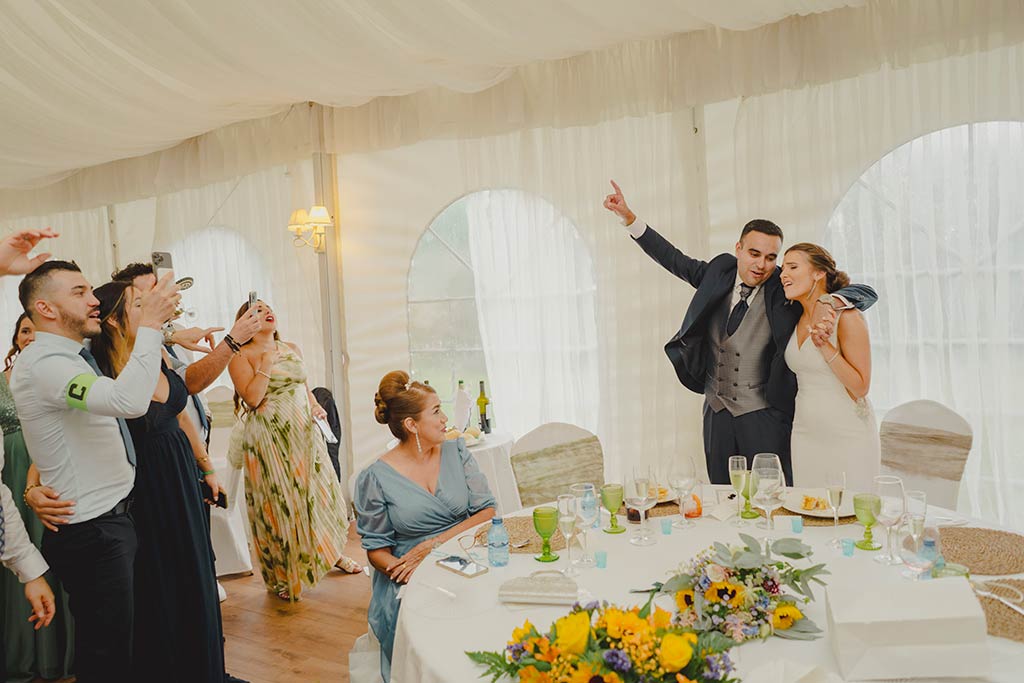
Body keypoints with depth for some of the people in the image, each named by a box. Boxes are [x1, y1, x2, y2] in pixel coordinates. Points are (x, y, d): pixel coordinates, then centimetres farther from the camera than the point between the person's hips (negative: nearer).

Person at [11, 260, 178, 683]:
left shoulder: (74, 357, 12)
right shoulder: (42, 364, -20)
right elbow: (129, 400, -37)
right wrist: (149, 324, -28)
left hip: (112, 521, 10)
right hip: (91, 533, -10)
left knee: (117, 645, 20)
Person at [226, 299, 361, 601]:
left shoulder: (292, 348, 12)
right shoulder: (241, 356, -7)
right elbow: (252, 399, -16)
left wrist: (316, 405, 5)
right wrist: (266, 364, -18)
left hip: (304, 431, 6)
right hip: (271, 438, -6)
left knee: (319, 491, 12)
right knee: (280, 501, 0)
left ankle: (333, 553, 31)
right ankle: (281, 575, 15)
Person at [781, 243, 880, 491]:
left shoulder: (847, 317, -12)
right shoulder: (797, 320, 8)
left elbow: (860, 387, -13)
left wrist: (825, 347, -21)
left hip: (847, 438, -6)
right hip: (805, 436, 6)